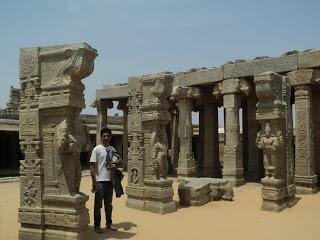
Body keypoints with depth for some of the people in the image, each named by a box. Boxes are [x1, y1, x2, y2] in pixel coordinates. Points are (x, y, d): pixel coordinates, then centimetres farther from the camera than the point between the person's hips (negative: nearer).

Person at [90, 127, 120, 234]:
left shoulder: (112, 149, 7)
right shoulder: (97, 149, -9)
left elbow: (116, 162, 19)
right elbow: (92, 165, -10)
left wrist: (115, 165, -6)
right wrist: (94, 181, -14)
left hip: (109, 180, 5)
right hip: (100, 180, -5)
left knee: (109, 203, 17)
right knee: (98, 204, 5)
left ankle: (109, 223, 31)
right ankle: (97, 226, 16)